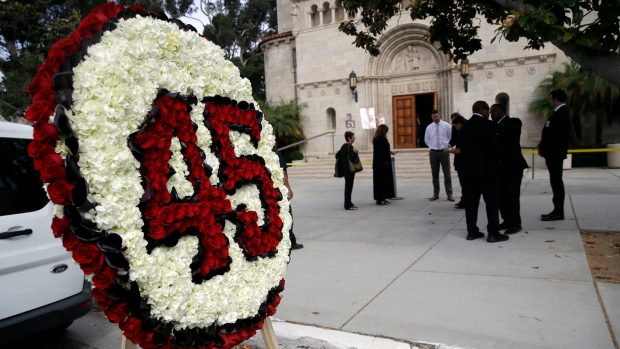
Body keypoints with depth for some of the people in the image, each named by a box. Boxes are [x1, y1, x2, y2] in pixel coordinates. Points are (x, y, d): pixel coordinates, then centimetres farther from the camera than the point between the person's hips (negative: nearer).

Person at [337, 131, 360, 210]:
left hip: (345, 169, 9)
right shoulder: (350, 147, -17)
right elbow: (352, 158, -27)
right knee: (349, 186, -4)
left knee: (348, 186, 15)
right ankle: (348, 205, 1)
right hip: (350, 169, -9)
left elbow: (337, 155, 15)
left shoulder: (343, 146, 10)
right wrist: (356, 153, -12)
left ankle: (348, 203, 23)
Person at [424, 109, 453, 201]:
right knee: (435, 174, 8)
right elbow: (426, 140, 16)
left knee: (447, 174, 1)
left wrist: (447, 146, -1)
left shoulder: (446, 125, -2)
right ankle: (435, 194, 17)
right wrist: (432, 146, 8)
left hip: (444, 151, -2)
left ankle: (449, 194, 6)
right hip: (433, 152, 2)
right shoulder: (429, 127, 4)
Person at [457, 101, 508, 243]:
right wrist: (496, 161, 7)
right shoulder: (487, 124, -9)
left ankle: (472, 231, 11)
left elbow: (460, 146, 10)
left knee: (471, 201, 7)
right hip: (486, 169, -6)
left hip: (468, 169, 6)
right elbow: (495, 146, -10)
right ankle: (493, 233, 3)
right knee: (492, 201, 1)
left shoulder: (464, 126, 9)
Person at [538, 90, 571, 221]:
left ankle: (558, 212, -2)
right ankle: (558, 210, 16)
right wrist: (543, 145, 6)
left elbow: (552, 134, -20)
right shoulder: (561, 112, 16)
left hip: (554, 152, -10)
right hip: (555, 152, 10)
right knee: (556, 181, 11)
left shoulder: (560, 114, -16)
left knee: (556, 181, -6)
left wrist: (542, 148, -9)